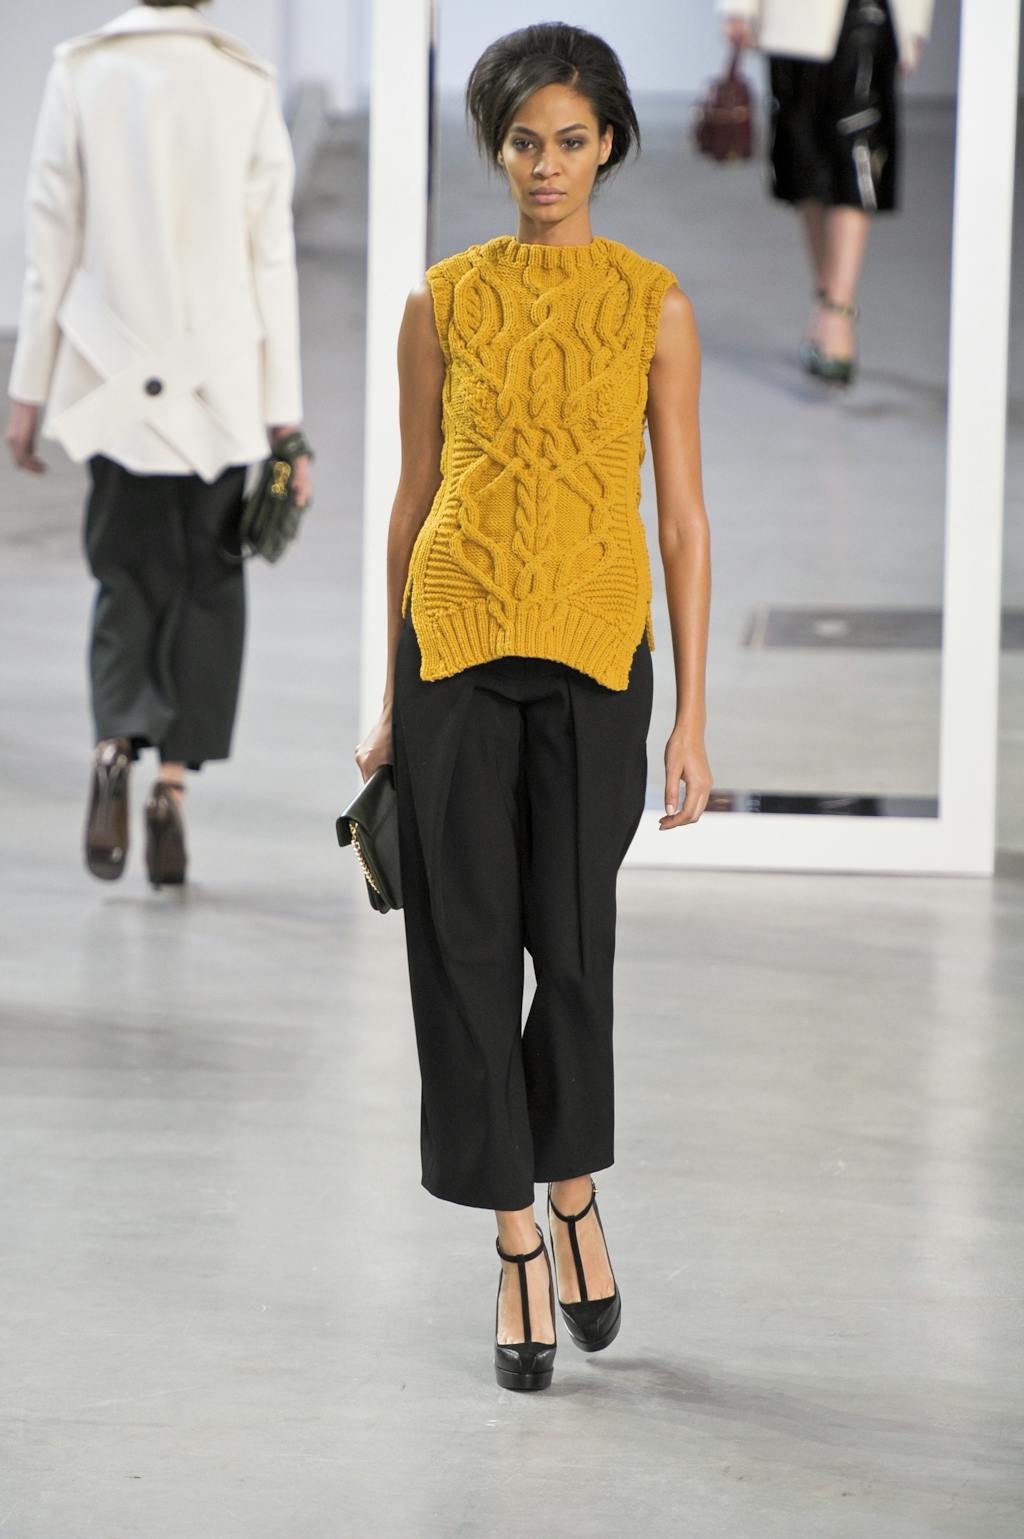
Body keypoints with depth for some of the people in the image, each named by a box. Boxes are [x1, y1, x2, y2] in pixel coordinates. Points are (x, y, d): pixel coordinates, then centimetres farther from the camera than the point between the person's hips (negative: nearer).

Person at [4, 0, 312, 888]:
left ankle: (115, 744, -15)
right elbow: (271, 259, -2)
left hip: (113, 378, 0)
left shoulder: (81, 75, -3)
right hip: (220, 381, 0)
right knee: (206, 581, 10)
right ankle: (173, 780, 2)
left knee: (128, 576, 9)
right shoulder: (247, 84, -3)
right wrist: (285, 417, 3)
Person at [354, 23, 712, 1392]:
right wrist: (391, 702, 8)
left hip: (592, 650, -1)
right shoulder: (444, 301, 5)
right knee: (466, 946, -1)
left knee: (573, 944, 0)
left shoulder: (653, 303, 1)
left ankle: (575, 1198, 27)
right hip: (455, 644, 1)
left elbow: (683, 512, 1)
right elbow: (413, 501, 9)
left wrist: (693, 715, -4)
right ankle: (521, 1248, 8)